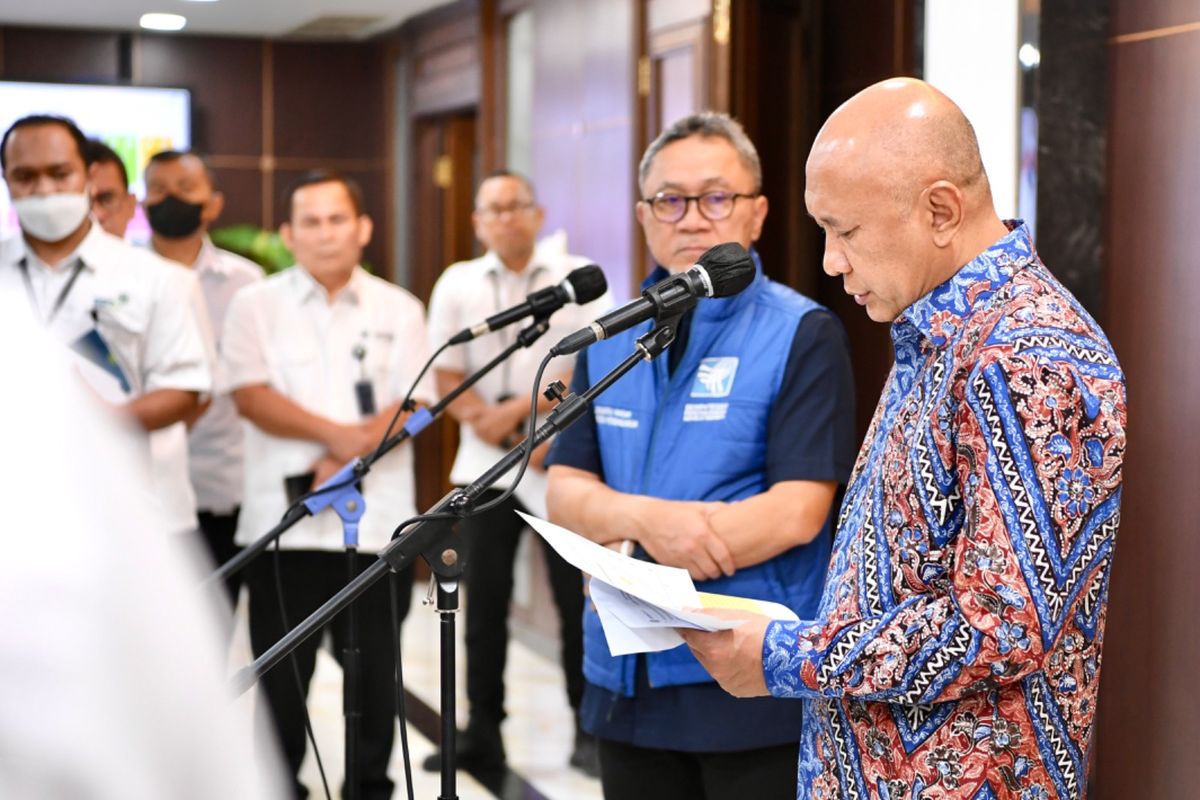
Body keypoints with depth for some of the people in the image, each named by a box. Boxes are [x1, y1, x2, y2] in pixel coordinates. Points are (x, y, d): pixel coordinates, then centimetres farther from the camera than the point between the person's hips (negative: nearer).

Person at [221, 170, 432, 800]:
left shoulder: (399, 310, 9)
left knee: (375, 672, 7)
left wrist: (349, 458, -13)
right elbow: (251, 396, -6)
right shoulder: (255, 306, 5)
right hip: (283, 522, -1)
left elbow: (414, 404, 0)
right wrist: (336, 433, -12)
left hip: (377, 522, 1)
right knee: (282, 676, 5)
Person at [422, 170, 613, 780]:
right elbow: (448, 378, 2)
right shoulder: (458, 284, 8)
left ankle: (590, 730, 12)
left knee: (576, 598, 1)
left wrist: (519, 408, -15)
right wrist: (513, 441, -10)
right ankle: (482, 734, 14)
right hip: (485, 466, 3)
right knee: (484, 602, 5)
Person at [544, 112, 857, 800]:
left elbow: (798, 512, -15)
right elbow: (564, 492, 5)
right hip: (626, 684, 5)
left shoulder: (803, 336, -6)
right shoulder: (612, 341, 10)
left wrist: (623, 544, -12)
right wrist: (646, 518, -17)